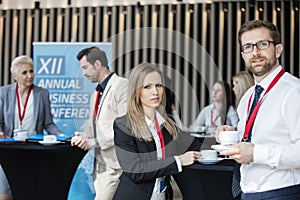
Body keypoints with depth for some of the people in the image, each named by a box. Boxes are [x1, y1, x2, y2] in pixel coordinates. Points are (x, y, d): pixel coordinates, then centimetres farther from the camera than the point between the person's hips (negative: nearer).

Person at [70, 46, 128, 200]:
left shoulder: (122, 86, -10)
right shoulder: (96, 94, 20)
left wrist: (95, 141, -17)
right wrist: (84, 136, 3)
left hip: (115, 162, -9)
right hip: (100, 161, 9)